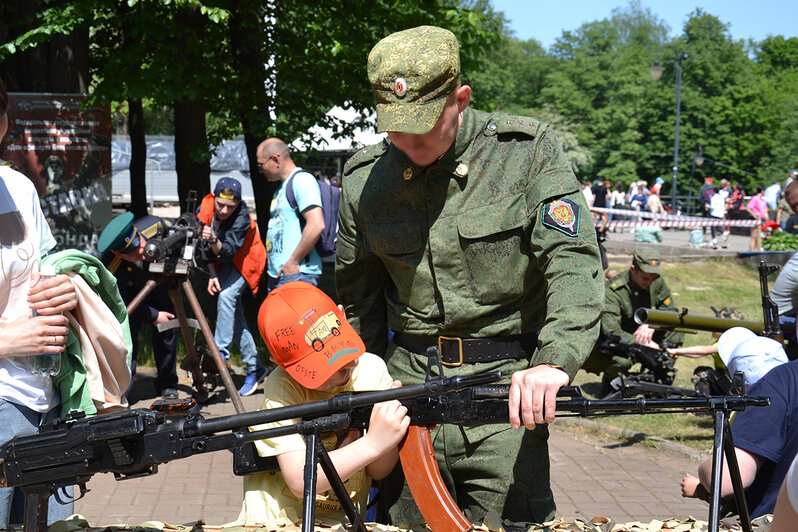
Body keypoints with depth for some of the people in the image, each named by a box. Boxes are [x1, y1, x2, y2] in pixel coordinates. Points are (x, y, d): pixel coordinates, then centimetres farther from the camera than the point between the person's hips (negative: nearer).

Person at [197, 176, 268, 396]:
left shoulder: (242, 218, -29)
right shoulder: (205, 209, -16)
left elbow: (228, 252, -35)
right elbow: (205, 248, -6)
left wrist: (213, 240, -54)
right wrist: (212, 275, -16)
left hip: (243, 263, -5)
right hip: (223, 265, 5)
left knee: (227, 296, -29)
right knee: (235, 313, 1)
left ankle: (220, 352, -24)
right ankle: (254, 367, 7)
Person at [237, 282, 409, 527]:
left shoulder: (372, 370, -4)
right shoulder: (282, 386, -14)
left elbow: (378, 470, -3)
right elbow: (300, 481, -20)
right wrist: (373, 443, -26)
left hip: (342, 522, 3)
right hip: (277, 521, -2)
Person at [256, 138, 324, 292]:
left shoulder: (302, 180, -9)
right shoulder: (282, 187, 22)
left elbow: (317, 225, -21)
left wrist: (293, 262, -17)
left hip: (297, 274, -10)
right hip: (277, 274, 10)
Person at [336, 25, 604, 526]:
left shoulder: (528, 151, -6)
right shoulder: (364, 179, 4)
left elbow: (575, 261, -14)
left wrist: (556, 361, -30)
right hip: (408, 385, 3)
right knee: (402, 521, 10)